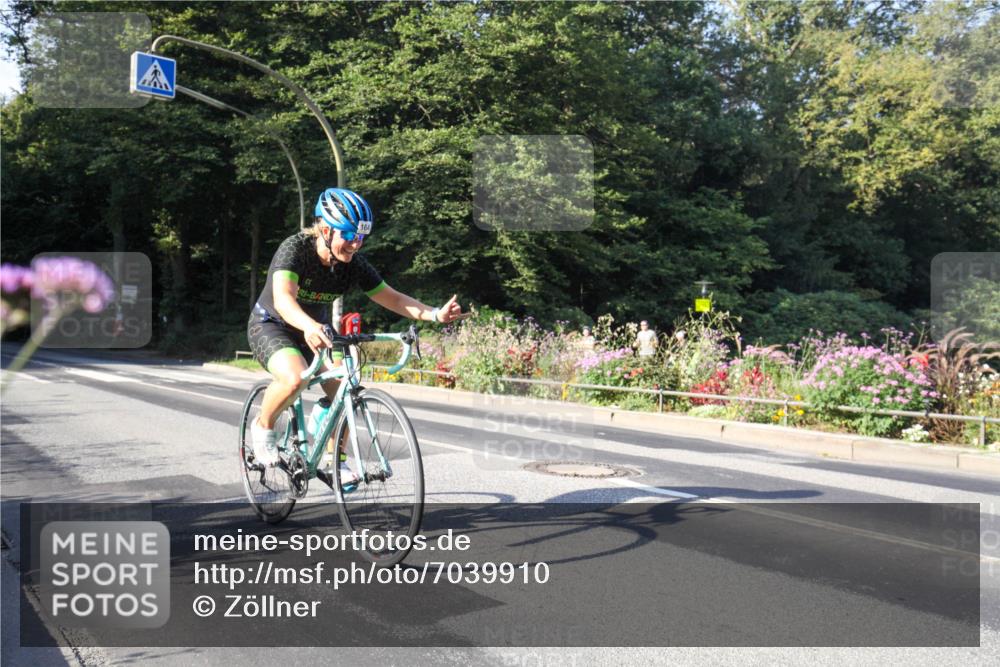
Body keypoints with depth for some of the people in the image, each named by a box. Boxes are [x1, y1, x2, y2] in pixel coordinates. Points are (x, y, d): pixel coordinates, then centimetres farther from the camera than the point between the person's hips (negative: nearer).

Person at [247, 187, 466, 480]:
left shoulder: (354, 263, -14)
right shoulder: (295, 248, -29)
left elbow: (392, 298, -12)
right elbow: (283, 298, -44)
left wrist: (435, 314, -28)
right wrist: (308, 326, -65)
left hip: (316, 329, 5)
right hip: (271, 325, -5)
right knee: (295, 378, -34)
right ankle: (263, 426, -3)